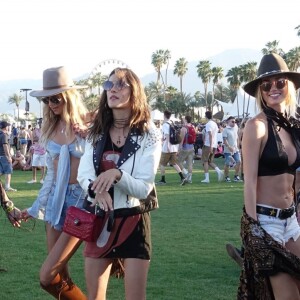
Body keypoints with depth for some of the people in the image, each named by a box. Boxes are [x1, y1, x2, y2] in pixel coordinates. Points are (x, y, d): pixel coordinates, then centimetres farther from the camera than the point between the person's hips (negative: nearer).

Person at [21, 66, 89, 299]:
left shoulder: (88, 126, -9)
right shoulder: (51, 128, 10)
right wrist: (36, 207, 21)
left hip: (82, 200, -7)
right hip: (56, 200, 7)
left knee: (48, 277, -13)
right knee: (59, 275, 8)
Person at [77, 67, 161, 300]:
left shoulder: (148, 134, -8)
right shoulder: (97, 133, 6)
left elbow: (144, 188, -13)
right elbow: (83, 174, -3)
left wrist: (117, 174, -31)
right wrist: (98, 188, -24)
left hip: (133, 221, -4)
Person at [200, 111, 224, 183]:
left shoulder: (208, 124, -12)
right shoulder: (215, 124, 15)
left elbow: (210, 135, -20)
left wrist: (210, 146, -24)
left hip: (208, 145, -8)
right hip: (214, 145, 8)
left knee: (205, 161, 0)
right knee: (210, 161, 14)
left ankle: (207, 178, -4)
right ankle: (219, 171, -9)